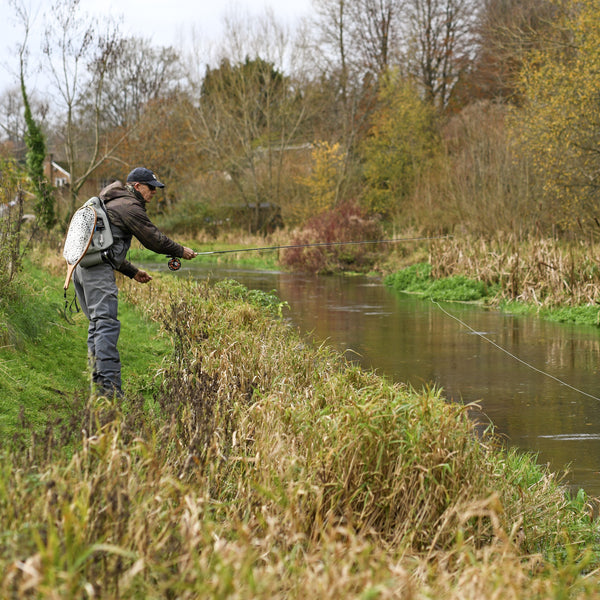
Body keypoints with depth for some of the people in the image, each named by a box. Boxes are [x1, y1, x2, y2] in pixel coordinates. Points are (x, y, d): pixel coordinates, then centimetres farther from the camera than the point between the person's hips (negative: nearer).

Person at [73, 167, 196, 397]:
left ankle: (98, 378, 12)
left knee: (97, 324, 13)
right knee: (106, 323, -15)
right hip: (98, 269, -10)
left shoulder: (111, 204, 29)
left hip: (81, 268, 10)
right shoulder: (129, 206, -3)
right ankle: (109, 384, -23)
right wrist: (181, 251, 13)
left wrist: (133, 272, 36)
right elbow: (153, 238, -1)